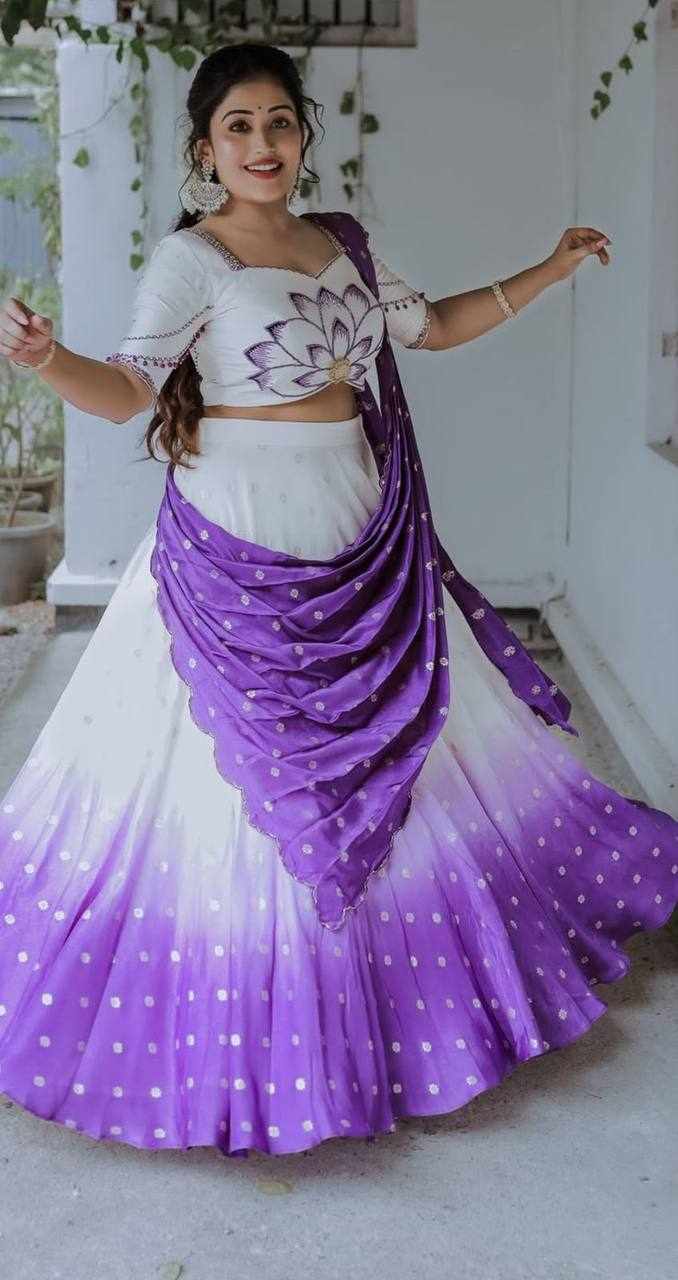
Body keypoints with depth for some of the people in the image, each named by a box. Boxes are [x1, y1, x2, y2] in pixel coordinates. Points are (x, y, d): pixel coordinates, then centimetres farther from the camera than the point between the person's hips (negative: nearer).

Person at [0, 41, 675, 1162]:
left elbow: (434, 327, 22)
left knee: (394, 753, 16)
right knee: (235, 781, 0)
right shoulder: (190, 258, -9)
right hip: (238, 547, -6)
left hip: (361, 540, 7)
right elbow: (128, 390, -19)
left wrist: (550, 272, 21)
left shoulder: (343, 244, 10)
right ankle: (235, 1019, 17)